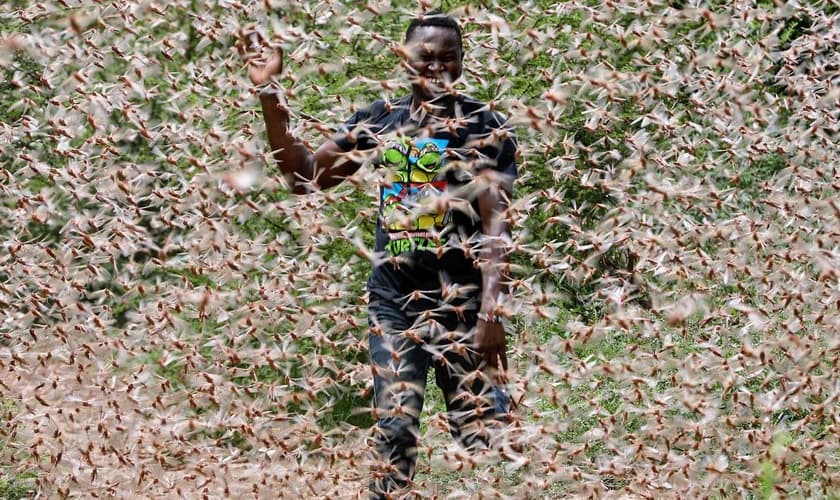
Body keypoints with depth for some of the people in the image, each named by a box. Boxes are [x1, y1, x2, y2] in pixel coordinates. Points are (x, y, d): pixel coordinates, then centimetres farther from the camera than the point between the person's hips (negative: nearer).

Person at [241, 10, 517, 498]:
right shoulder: (381, 120, 9)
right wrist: (270, 94, 4)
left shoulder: (485, 127, -5)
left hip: (463, 305, -4)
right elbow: (306, 175, 13)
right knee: (394, 432, 3)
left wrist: (491, 312, -22)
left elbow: (495, 224, -11)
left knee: (485, 435, -6)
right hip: (393, 304, 4)